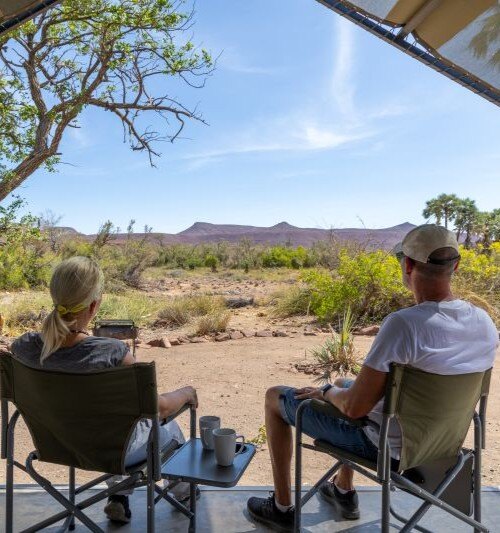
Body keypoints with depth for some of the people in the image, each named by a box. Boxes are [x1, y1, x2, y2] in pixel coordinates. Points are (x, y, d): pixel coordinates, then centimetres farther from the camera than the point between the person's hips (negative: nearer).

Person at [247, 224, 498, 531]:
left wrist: (327, 392, -6)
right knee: (345, 383, 33)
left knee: (275, 397, 9)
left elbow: (354, 407, -30)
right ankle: (344, 493, 41)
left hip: (384, 445, -7)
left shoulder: (403, 323, -34)